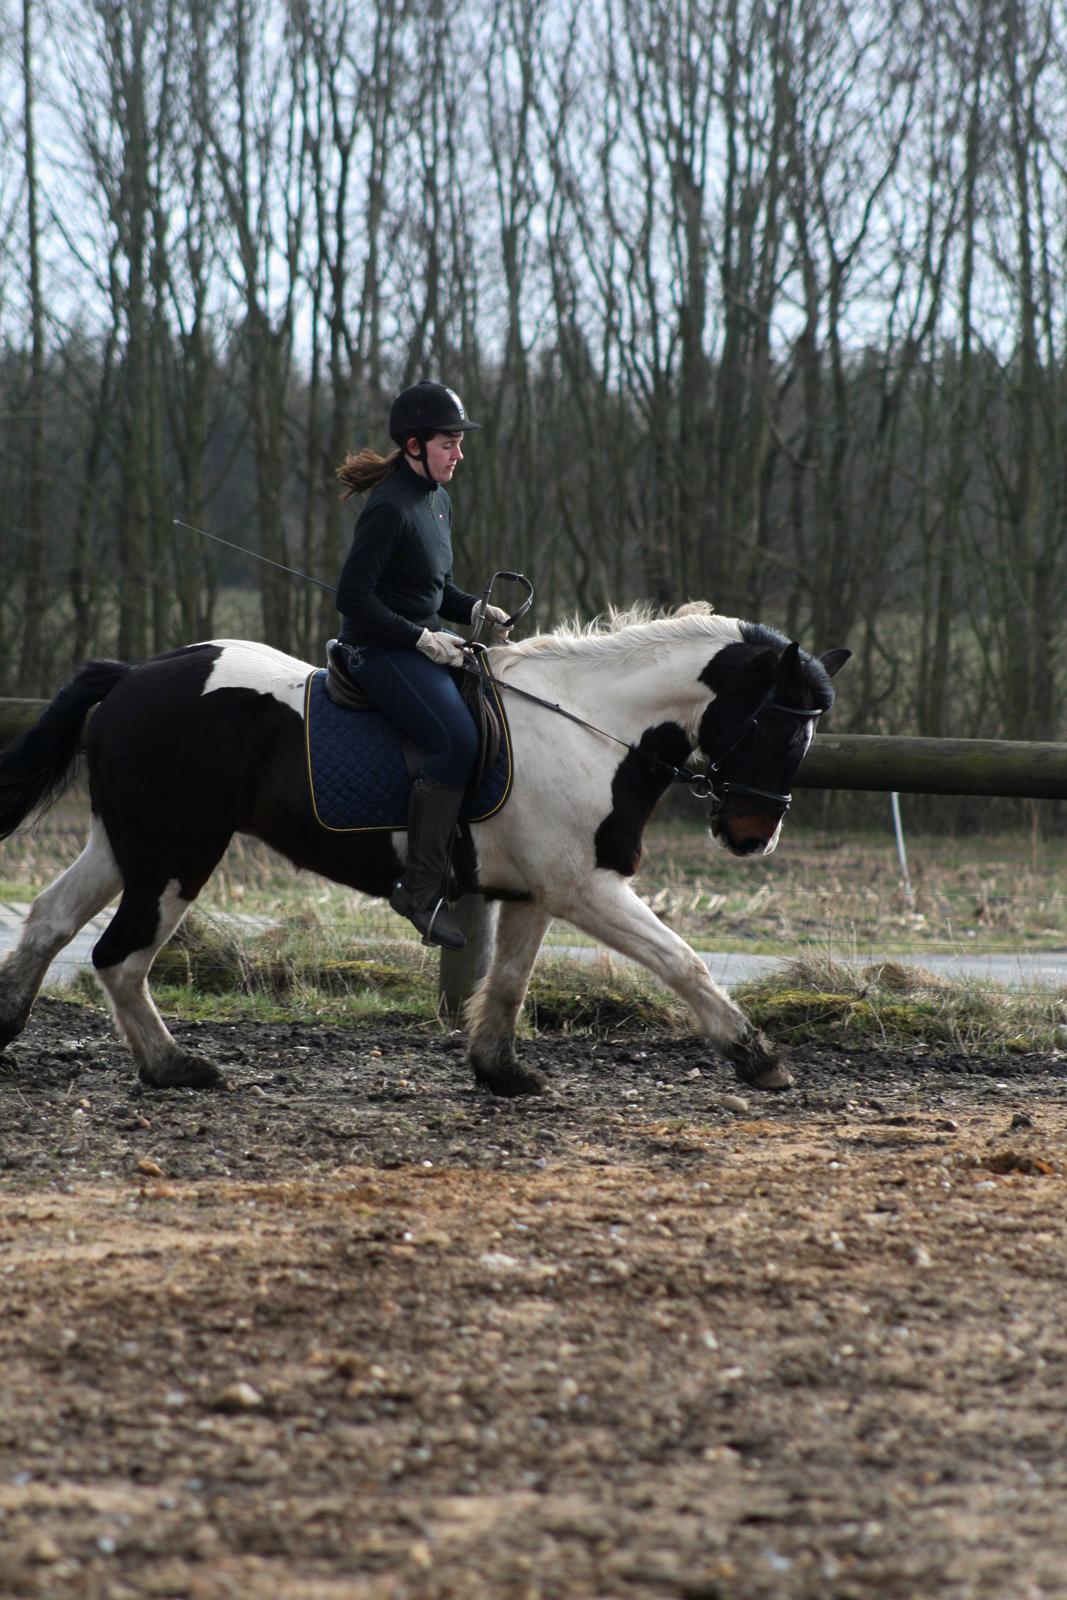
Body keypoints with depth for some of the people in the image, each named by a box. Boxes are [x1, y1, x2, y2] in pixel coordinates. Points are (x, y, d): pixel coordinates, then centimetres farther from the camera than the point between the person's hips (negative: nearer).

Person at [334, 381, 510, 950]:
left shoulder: (438, 501, 13)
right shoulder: (390, 509, -17)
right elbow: (353, 596, -20)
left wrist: (475, 610, 4)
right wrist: (421, 640, -19)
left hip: (424, 639, 10)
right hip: (381, 649, -10)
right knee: (457, 740, -26)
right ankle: (420, 890, -21)